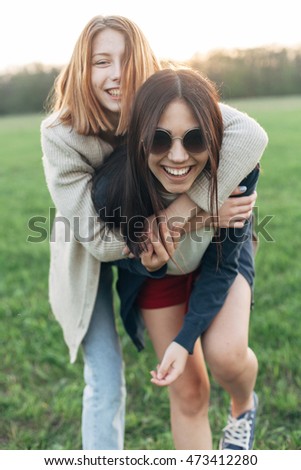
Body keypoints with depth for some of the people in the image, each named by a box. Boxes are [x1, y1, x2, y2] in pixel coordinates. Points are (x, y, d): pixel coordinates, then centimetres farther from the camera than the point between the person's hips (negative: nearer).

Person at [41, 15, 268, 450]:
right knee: (106, 383, -5)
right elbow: (97, 239, -28)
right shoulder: (59, 136, -29)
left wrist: (191, 200, -48)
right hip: (91, 259, -2)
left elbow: (250, 133, -39)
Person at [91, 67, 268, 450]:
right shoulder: (114, 186, -36)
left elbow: (222, 263, -23)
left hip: (221, 258, 0)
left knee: (226, 352, -23)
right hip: (157, 271, 0)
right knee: (187, 392, 3)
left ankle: (245, 406, 15)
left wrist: (186, 339, -27)